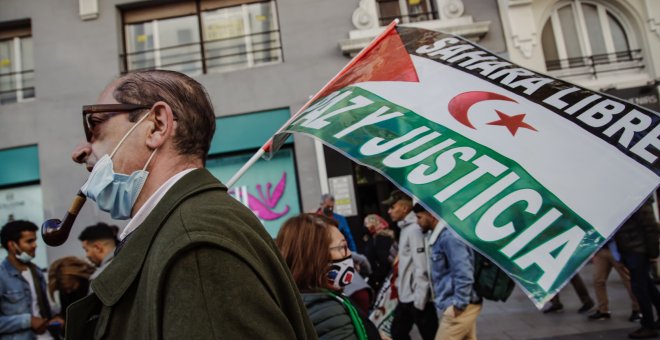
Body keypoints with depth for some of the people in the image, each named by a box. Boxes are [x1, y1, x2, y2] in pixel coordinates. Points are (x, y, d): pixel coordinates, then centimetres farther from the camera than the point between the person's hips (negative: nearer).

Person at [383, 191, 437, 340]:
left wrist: (419, 301, -21)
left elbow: (422, 268, -22)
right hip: (405, 296, 10)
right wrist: (400, 283, 16)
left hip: (417, 298, -10)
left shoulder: (414, 229, -18)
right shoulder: (405, 228, 10)